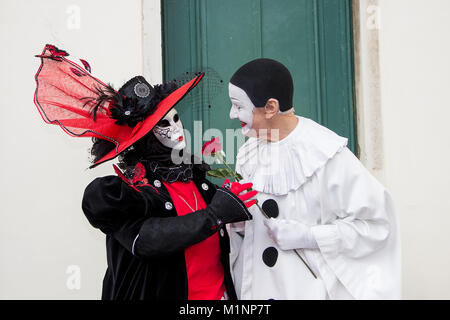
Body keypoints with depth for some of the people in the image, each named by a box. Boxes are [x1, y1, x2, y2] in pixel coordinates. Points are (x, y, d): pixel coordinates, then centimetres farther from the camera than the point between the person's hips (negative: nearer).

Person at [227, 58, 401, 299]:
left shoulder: (325, 151, -18)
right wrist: (237, 223, -9)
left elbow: (374, 223, -17)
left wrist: (306, 236, -21)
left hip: (312, 288, -5)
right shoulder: (247, 153, 2)